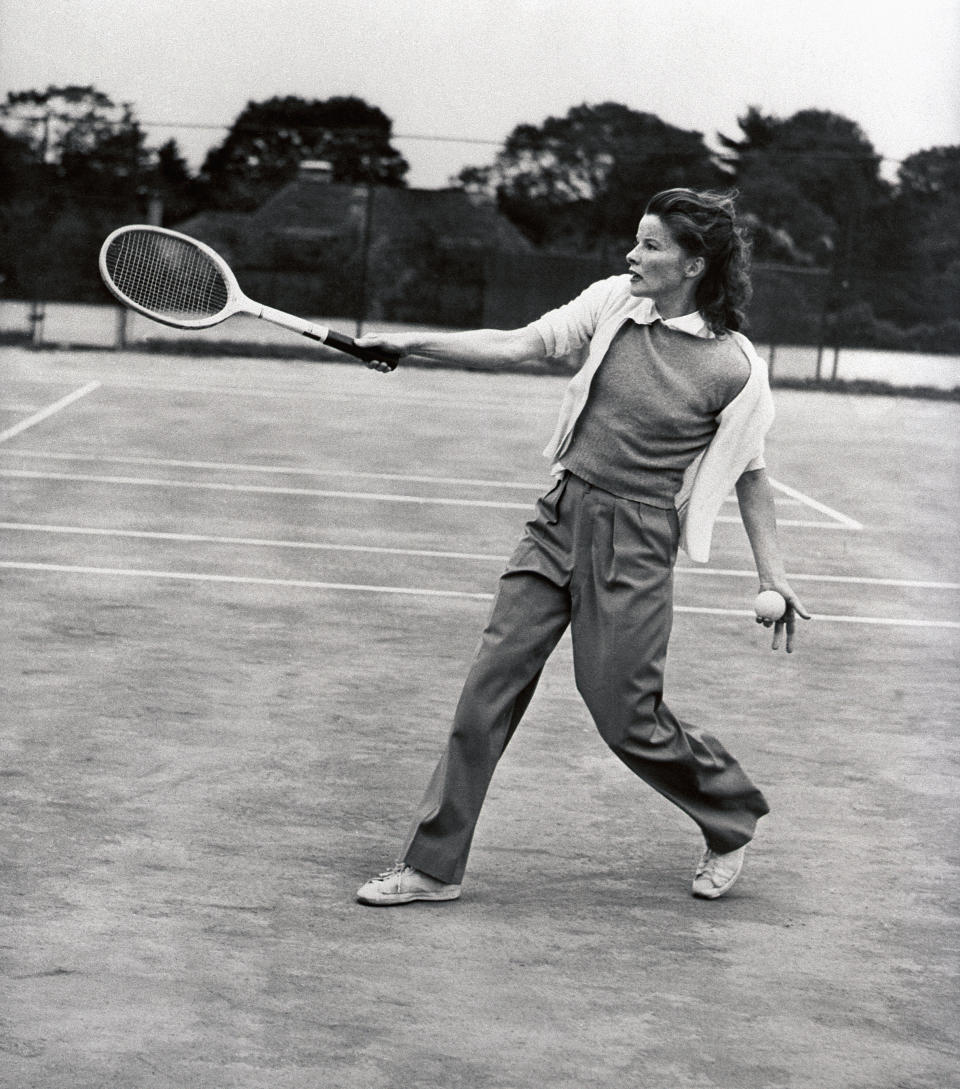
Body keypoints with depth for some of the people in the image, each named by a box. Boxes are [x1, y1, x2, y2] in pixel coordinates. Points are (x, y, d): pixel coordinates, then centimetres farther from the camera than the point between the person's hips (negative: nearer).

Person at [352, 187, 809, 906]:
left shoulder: (732, 366, -9)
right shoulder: (613, 302, 1)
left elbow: (749, 473, 1)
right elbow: (517, 345, -3)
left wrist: (773, 577, 0)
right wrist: (410, 344, -12)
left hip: (637, 540, -4)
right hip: (562, 516, 5)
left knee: (625, 716, 0)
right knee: (490, 685, 0)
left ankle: (734, 818, 28)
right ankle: (434, 865, 7)